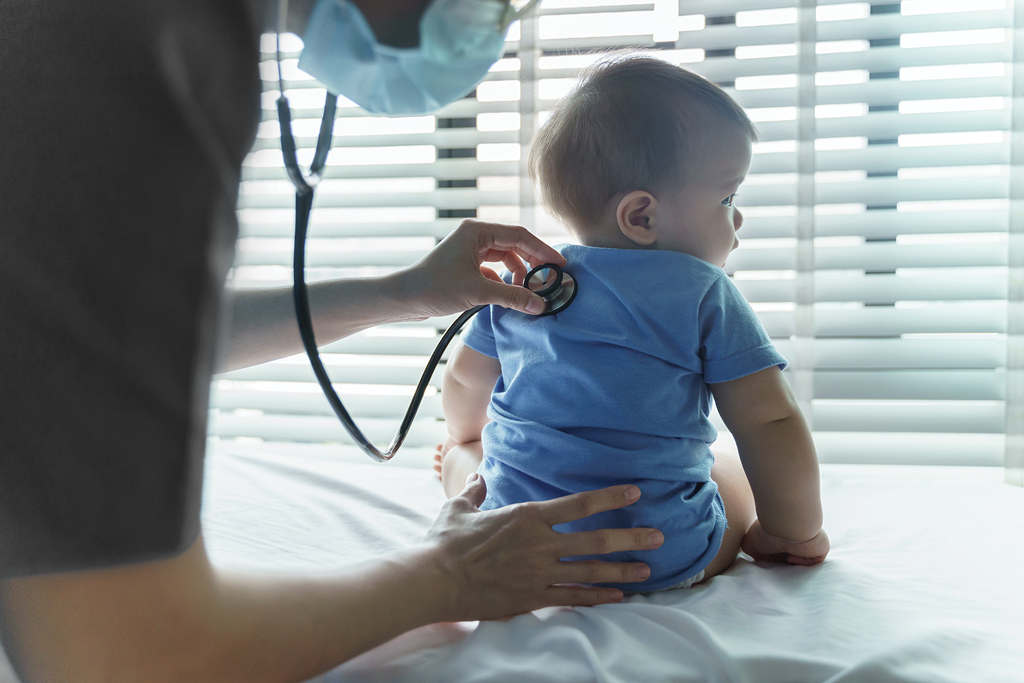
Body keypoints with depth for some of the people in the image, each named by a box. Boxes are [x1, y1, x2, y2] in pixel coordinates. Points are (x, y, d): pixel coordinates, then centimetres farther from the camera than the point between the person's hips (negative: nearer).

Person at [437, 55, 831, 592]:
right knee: (733, 474, 26)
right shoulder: (707, 295, -10)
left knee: (464, 452, 31)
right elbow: (771, 426, -11)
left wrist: (468, 438, 37)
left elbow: (464, 382, 15)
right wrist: (796, 534, 5)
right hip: (663, 564, -2)